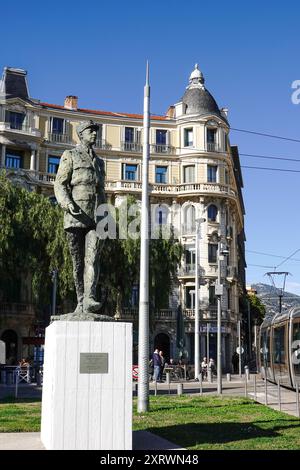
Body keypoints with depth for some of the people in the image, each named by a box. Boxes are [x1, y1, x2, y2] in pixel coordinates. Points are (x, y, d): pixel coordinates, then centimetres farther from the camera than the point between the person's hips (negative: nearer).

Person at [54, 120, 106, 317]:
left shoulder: (99, 162, 23)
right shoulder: (70, 155, 9)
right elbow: (60, 184, -2)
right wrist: (68, 204, -20)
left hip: (95, 218, 3)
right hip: (75, 216, -3)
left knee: (92, 258, -14)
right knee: (78, 261, 2)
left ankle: (90, 299, -25)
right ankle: (80, 302, 9)